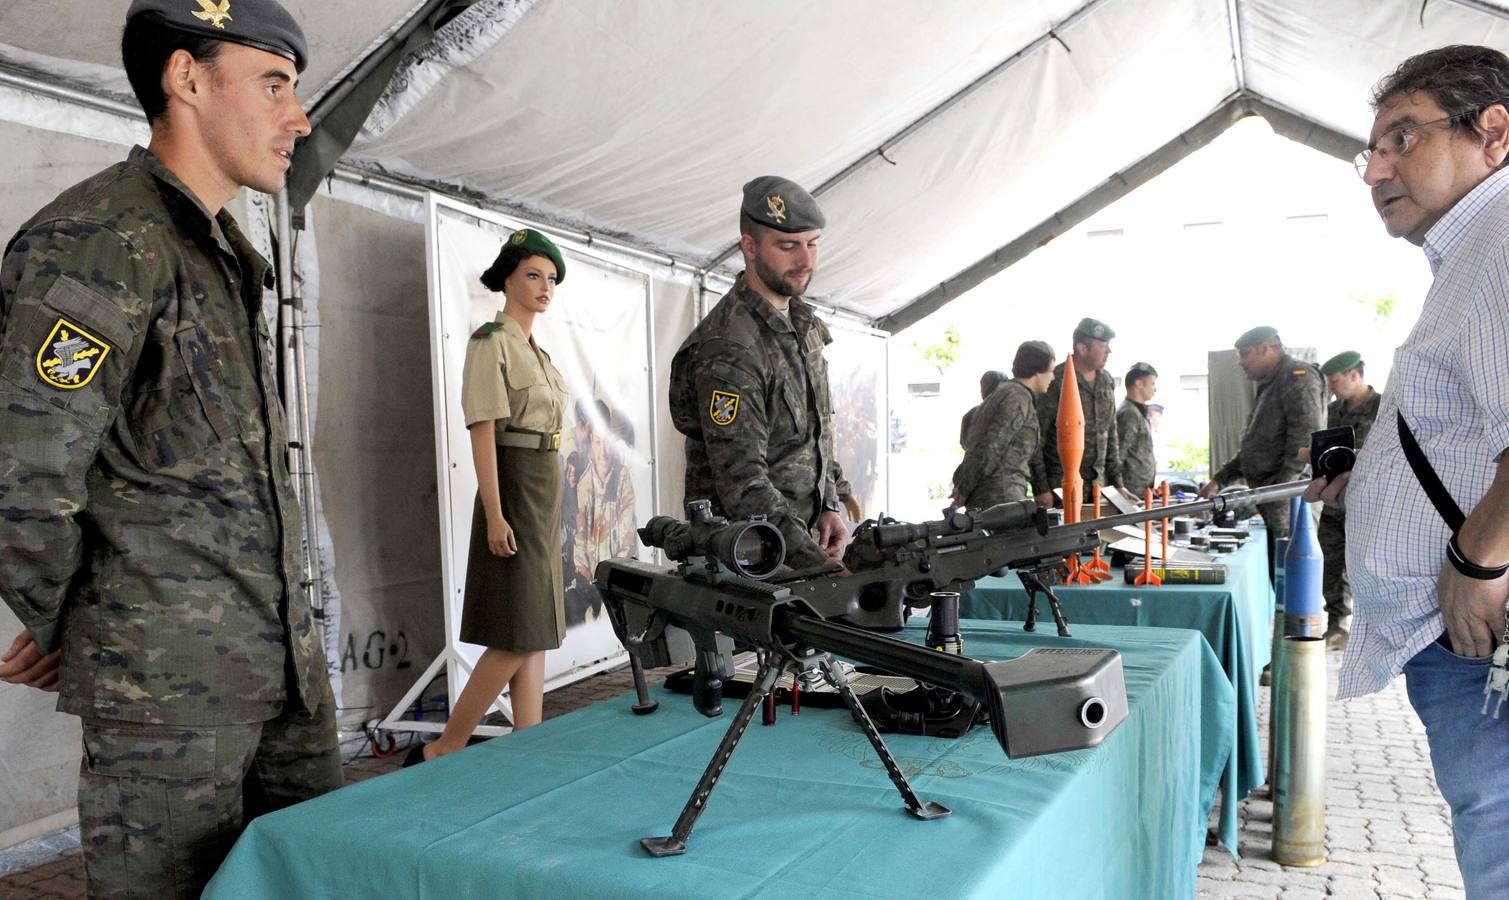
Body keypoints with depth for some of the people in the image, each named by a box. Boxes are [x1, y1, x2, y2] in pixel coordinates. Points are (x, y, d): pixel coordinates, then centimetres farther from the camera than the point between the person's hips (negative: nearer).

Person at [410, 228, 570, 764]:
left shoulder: (534, 350, 17)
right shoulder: (491, 341, -8)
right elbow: (483, 430, -15)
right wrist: (495, 515, -21)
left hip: (546, 493, 9)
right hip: (514, 490, -9)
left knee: (537, 636, 8)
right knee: (517, 638, -9)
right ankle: (440, 753, 2)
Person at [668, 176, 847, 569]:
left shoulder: (804, 323, 8)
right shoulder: (728, 351, -21)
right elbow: (742, 484, -26)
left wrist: (828, 505, 8)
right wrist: (817, 562, -32)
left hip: (799, 532, 8)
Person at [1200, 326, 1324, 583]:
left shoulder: (1298, 376, -7)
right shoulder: (1270, 386, 24)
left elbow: (1305, 440, -19)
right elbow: (1255, 448, 27)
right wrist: (1219, 479, 20)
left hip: (1290, 501, -10)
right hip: (1271, 504, 10)